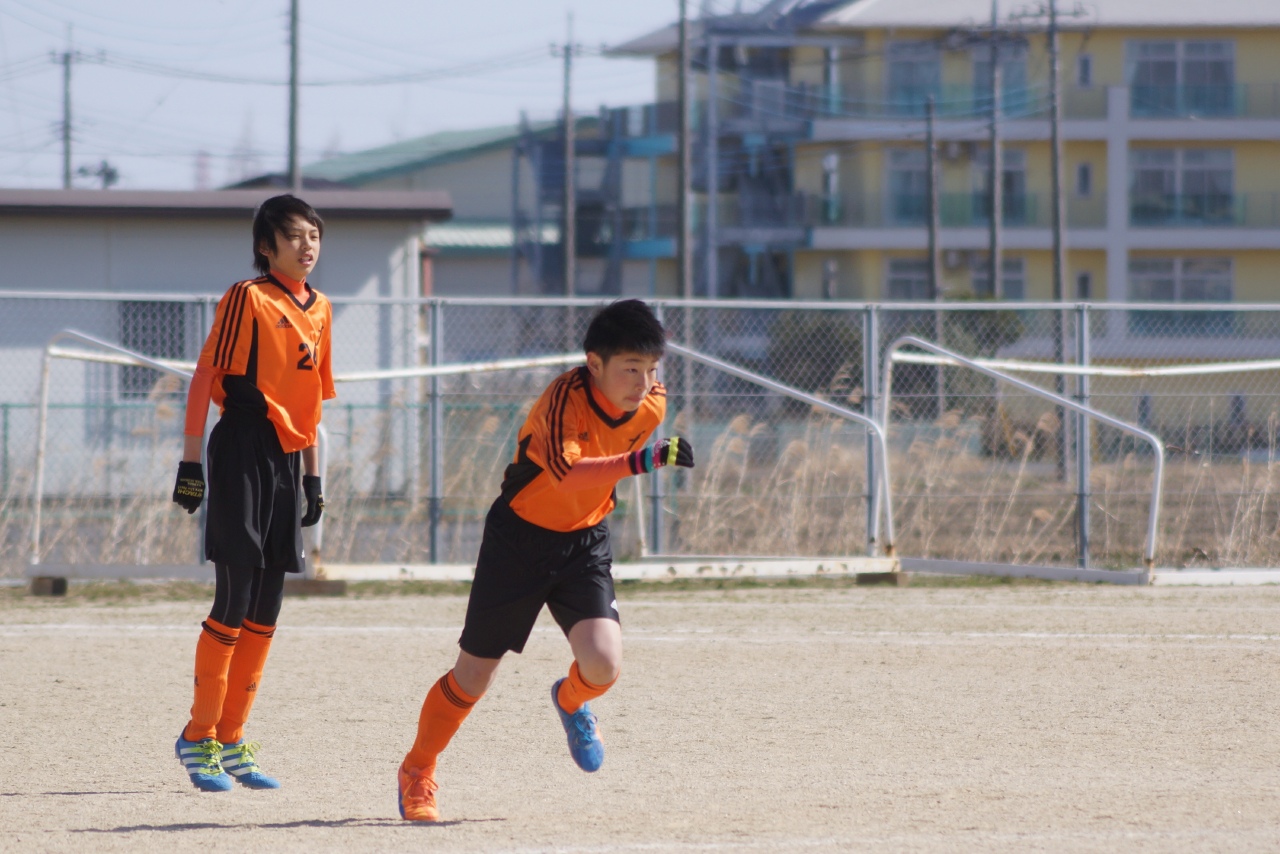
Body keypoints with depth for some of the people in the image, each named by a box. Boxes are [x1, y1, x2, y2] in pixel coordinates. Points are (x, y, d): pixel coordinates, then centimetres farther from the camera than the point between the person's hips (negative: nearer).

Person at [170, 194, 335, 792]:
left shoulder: (320, 310, 14)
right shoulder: (247, 298, -8)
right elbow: (204, 378, -10)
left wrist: (312, 475, 19)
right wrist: (190, 462, -14)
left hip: (287, 460, 7)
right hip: (241, 454, -7)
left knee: (266, 611, 7)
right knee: (234, 601, -8)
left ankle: (231, 742, 15)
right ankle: (199, 737, 2)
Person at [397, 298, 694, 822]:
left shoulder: (652, 404, -10)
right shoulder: (564, 399, -29)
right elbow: (566, 475, -47)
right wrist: (640, 460, -58)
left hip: (585, 541, 4)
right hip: (520, 537, -4)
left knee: (603, 665, -18)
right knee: (474, 675, 5)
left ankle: (570, 702, 20)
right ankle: (416, 775, 30)